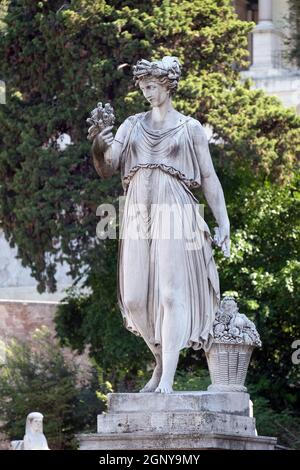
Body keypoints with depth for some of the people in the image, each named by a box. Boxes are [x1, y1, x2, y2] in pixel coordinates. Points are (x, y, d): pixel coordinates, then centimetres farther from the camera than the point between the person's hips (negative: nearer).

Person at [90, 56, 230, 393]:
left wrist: (223, 224, 2)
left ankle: (167, 380, -18)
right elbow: (107, 169, 8)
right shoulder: (131, 126, 15)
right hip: (138, 216, 4)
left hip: (175, 215, -4)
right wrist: (98, 148, -14)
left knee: (171, 293, -14)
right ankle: (161, 363, 20)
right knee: (134, 299, -1)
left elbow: (209, 179, 9)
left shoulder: (190, 128, 8)